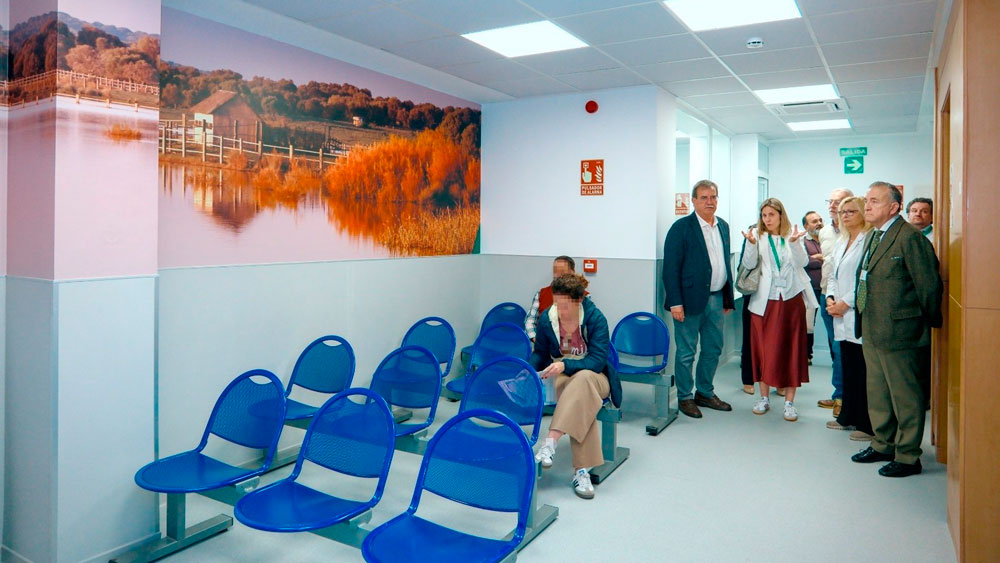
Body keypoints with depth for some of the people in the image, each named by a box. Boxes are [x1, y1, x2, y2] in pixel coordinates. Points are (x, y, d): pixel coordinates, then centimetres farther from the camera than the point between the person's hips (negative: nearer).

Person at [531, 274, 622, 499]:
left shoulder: (595, 318, -15)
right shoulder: (547, 318, -6)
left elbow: (597, 361, -19)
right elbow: (540, 353, 6)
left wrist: (565, 365, -33)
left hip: (594, 376, -1)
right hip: (561, 377, 1)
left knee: (583, 379, -41)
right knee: (582, 404, -36)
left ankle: (550, 443, -47)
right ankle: (581, 471, -38)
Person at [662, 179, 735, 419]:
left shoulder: (723, 226, 12)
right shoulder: (682, 227, -9)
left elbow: (726, 264, 15)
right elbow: (670, 267, -12)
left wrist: (728, 298, 12)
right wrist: (675, 302, -17)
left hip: (716, 299, 7)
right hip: (691, 299, -7)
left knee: (713, 349, 15)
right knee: (686, 352, 3)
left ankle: (705, 393, 30)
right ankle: (685, 397, 17)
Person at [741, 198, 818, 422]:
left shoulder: (793, 235, 4)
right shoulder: (758, 235, 4)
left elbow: (802, 262, -8)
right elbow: (749, 264, -5)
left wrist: (794, 242, -25)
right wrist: (751, 243, -22)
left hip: (791, 298, 0)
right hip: (765, 300, 0)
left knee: (791, 348, 2)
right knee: (763, 348, 5)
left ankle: (789, 402, 9)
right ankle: (764, 397, 17)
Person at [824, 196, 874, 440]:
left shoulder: (869, 241, -10)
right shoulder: (841, 242, 19)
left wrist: (845, 303, -14)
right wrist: (830, 299, 5)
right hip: (842, 316, 8)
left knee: (863, 371, -3)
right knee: (848, 368, 14)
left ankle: (867, 424, 5)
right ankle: (848, 417, 23)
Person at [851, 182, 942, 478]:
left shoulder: (909, 237, -16)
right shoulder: (874, 236, 13)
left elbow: (929, 284, -14)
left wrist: (930, 322, -4)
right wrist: (864, 319, 14)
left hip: (898, 331, -9)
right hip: (871, 331, 9)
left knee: (905, 396, 4)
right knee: (877, 393, 19)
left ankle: (907, 457, 16)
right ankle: (883, 445, 34)